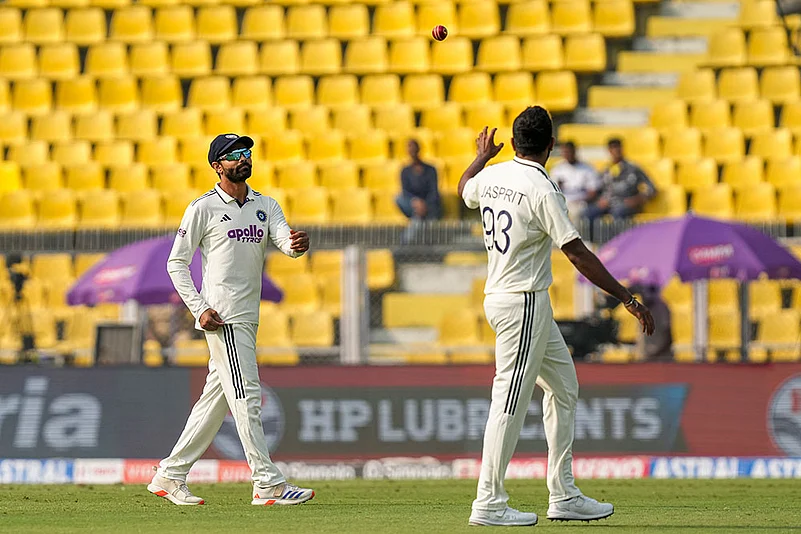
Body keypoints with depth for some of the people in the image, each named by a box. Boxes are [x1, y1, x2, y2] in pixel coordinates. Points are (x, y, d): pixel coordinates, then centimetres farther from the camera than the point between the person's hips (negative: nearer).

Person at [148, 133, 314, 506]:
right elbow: (176, 262, -3)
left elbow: (285, 240, -5)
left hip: (248, 318, 7)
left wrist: (296, 244, -30)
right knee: (246, 396, -11)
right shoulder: (203, 208, -4)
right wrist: (199, 308, -13)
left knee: (216, 398, 11)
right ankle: (268, 484, -13)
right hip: (222, 317, -7)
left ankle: (170, 476, 20)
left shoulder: (266, 206, 13)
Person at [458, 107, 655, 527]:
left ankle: (564, 496, 16)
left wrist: (482, 156, 51)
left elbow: (464, 189, 31)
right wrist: (626, 298, -20)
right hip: (523, 303, -9)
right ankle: (488, 503, -6)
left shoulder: (491, 177, 6)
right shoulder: (542, 190, -17)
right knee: (511, 400, -7)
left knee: (563, 387, 15)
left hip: (498, 296, 9)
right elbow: (577, 254, -21)